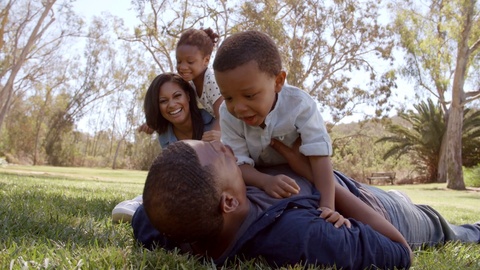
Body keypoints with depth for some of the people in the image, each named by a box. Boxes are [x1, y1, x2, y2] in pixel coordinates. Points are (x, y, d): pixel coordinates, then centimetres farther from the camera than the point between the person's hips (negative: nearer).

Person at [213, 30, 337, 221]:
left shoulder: (300, 105, -35)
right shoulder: (228, 114, -28)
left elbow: (319, 156, -38)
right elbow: (239, 164, -29)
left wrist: (327, 206, -49)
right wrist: (266, 182, -50)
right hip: (257, 177, 1)